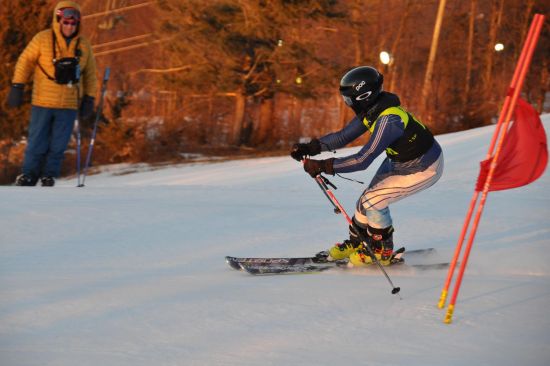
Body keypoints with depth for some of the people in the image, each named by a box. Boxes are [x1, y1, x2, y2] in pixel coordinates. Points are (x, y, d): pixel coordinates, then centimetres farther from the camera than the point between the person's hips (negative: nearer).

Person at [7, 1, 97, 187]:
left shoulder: (84, 45, 4)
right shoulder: (43, 39, -5)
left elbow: (90, 74, 13)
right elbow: (25, 61, 1)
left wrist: (89, 98, 8)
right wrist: (17, 87, -4)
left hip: (69, 105, 2)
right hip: (42, 102, -2)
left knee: (58, 145, 3)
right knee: (37, 142, 2)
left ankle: (49, 176, 13)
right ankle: (29, 175, 12)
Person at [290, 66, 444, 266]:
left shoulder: (388, 120, -36)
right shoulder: (369, 109, -9)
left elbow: (363, 160, -37)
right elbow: (343, 136, -2)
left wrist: (323, 166, -36)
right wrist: (310, 148, -13)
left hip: (424, 170, -9)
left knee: (373, 201, -11)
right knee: (368, 197, 9)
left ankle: (382, 251, 8)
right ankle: (356, 243, 29)